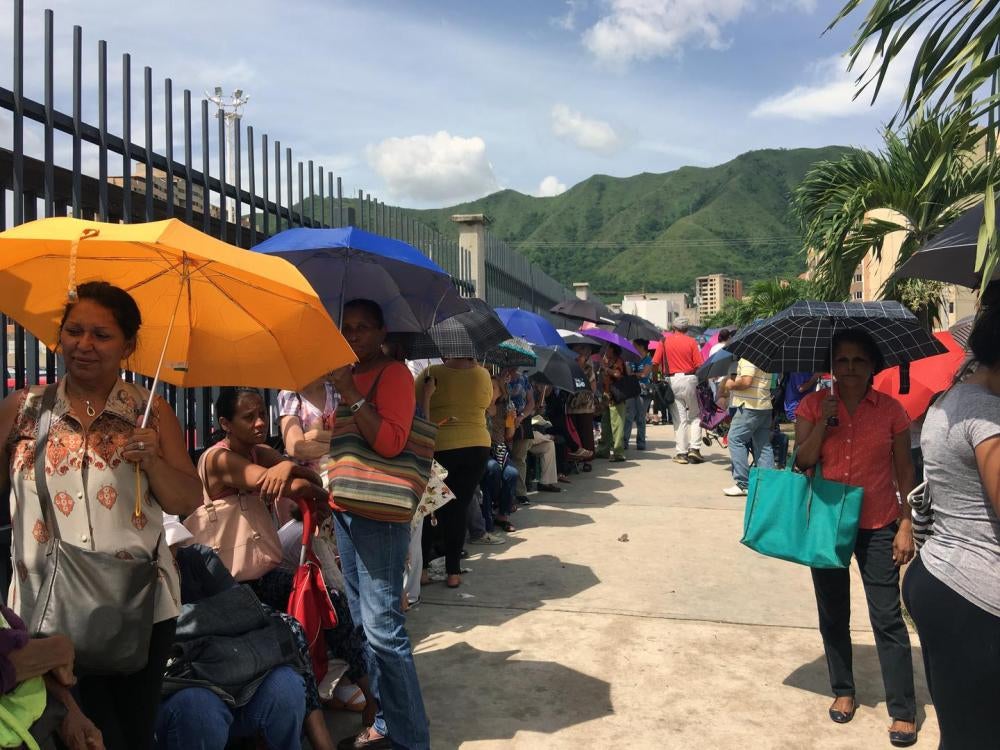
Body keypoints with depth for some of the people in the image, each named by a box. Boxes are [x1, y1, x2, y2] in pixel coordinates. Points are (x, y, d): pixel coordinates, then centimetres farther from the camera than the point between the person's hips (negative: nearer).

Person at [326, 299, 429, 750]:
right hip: (345, 508, 9)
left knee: (382, 625, -9)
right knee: (362, 623, 14)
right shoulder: (346, 375, 16)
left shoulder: (394, 373, -9)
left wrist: (351, 395, -23)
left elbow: (390, 442, -21)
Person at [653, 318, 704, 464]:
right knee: (695, 416, 13)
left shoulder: (665, 341, 3)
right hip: (690, 379, -1)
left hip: (673, 380, 1)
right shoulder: (691, 342, 0)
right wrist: (701, 380, 10)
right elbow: (699, 365, -5)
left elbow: (655, 363, -1)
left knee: (679, 419, 5)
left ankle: (682, 453, 6)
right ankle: (694, 448, 4)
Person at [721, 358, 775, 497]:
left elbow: (746, 381, -24)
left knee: (735, 439, -3)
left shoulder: (748, 357, -15)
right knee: (763, 444, 11)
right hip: (765, 406, 10)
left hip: (749, 406, -9)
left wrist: (731, 384, -6)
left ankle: (743, 484, -4)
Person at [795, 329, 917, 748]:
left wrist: (906, 526, -4)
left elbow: (904, 472, 0)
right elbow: (801, 462, -8)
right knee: (833, 614, 14)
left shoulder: (890, 410, -4)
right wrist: (824, 422, -18)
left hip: (877, 528, -2)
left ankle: (903, 711, 11)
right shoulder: (813, 406, -1)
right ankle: (843, 691, 31)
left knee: (887, 619, 0)